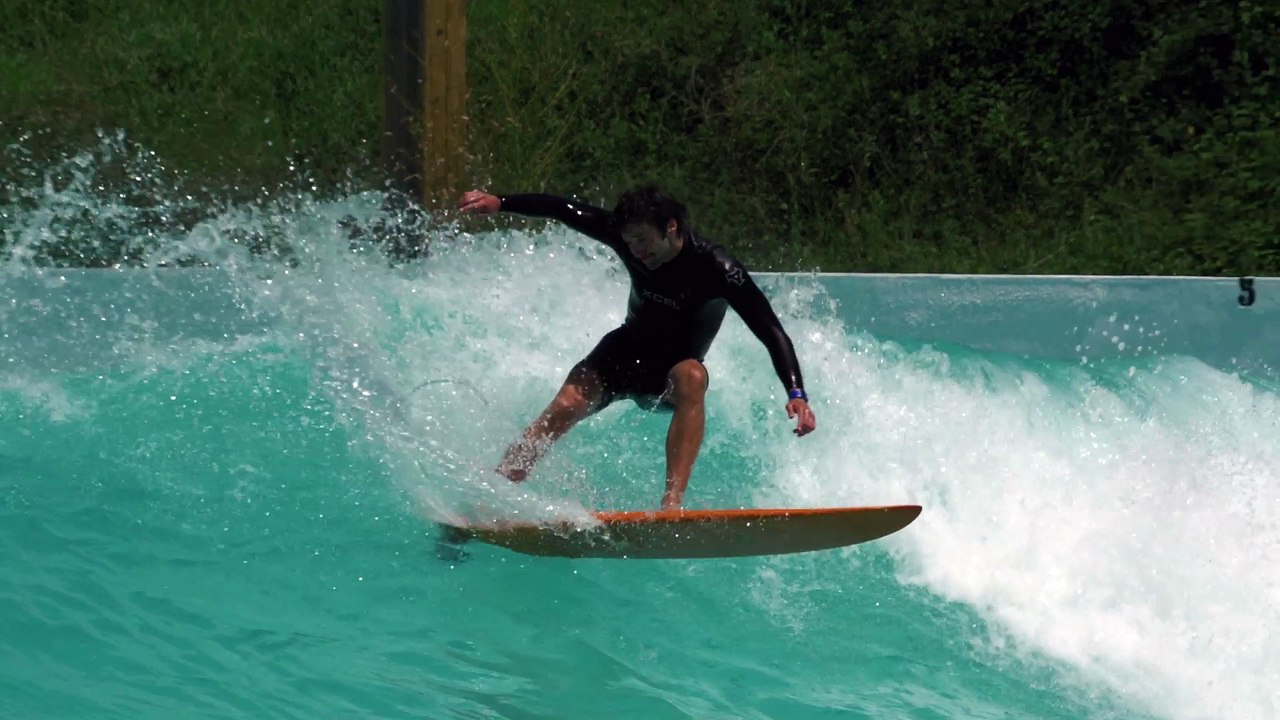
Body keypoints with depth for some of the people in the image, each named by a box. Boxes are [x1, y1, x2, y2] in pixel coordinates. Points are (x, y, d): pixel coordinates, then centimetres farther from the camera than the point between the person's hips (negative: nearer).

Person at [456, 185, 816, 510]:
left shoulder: (715, 267, -27)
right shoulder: (627, 235, -15)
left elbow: (772, 333, -33)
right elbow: (563, 210, -3)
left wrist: (796, 394, -45)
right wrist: (500, 202, -5)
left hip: (673, 369, -4)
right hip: (626, 351, 4)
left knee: (692, 377, -39)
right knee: (564, 408, -22)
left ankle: (673, 502, -49)